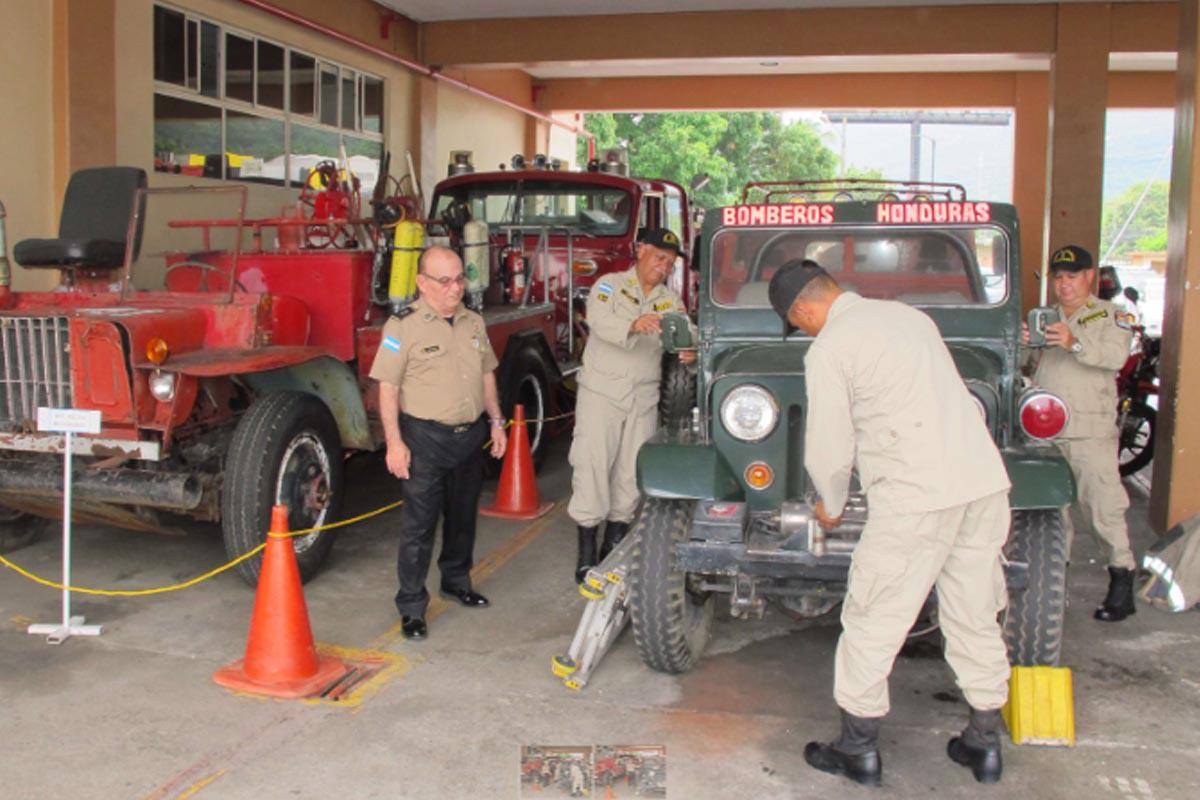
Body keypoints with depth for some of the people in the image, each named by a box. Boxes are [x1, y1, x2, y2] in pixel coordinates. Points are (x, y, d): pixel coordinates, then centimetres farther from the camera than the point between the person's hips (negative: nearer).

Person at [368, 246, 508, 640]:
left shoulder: (473, 323, 9)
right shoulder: (404, 326, -11)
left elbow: (486, 375, 18)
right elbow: (388, 388, -13)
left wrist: (495, 421, 13)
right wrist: (394, 442, -17)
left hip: (470, 436, 6)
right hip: (425, 440, -6)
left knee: (463, 517, 19)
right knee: (419, 525, -2)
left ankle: (456, 581, 37)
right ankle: (411, 608, 6)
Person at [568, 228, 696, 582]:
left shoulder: (671, 300, 13)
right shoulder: (610, 285, -1)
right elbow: (599, 320, -21)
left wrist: (689, 353, -25)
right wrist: (634, 325, -40)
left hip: (644, 399, 4)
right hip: (601, 393, -4)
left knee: (632, 472, 7)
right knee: (592, 464, -6)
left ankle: (614, 545, 19)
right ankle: (587, 549, 0)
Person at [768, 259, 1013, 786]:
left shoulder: (828, 351, -6)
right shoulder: (909, 315, 17)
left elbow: (829, 450, -3)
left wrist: (831, 507, 17)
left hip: (917, 497, -8)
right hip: (985, 483, 8)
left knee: (873, 623, 6)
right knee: (976, 618, 18)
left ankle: (859, 749, 17)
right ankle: (985, 744, 29)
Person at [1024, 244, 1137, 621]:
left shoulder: (1112, 316, 4)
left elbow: (1116, 355, -15)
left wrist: (1075, 342, -32)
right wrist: (1023, 345, -11)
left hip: (1092, 431, -4)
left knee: (1103, 507, -8)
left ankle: (1122, 586, 0)